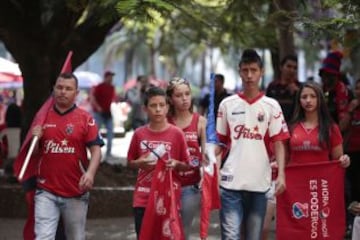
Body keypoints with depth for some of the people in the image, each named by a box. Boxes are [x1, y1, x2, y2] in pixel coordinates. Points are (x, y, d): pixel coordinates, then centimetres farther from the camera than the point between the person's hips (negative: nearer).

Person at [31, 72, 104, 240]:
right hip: (46, 191, 1)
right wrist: (35, 139, -8)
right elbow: (34, 153, 14)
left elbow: (96, 149, -6)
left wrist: (90, 173, -24)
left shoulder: (85, 118, -1)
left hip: (76, 192, -1)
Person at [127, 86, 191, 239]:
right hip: (143, 198, 2)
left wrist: (176, 164, -17)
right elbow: (130, 162, 13)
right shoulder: (139, 134, 2)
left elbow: (187, 165, 4)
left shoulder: (176, 133, -3)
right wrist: (140, 163, -8)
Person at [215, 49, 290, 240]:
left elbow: (278, 143, 1)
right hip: (231, 181, -1)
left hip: (259, 182, 1)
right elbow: (219, 142, 9)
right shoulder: (227, 104, 6)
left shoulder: (271, 106, 4)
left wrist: (281, 174, -12)